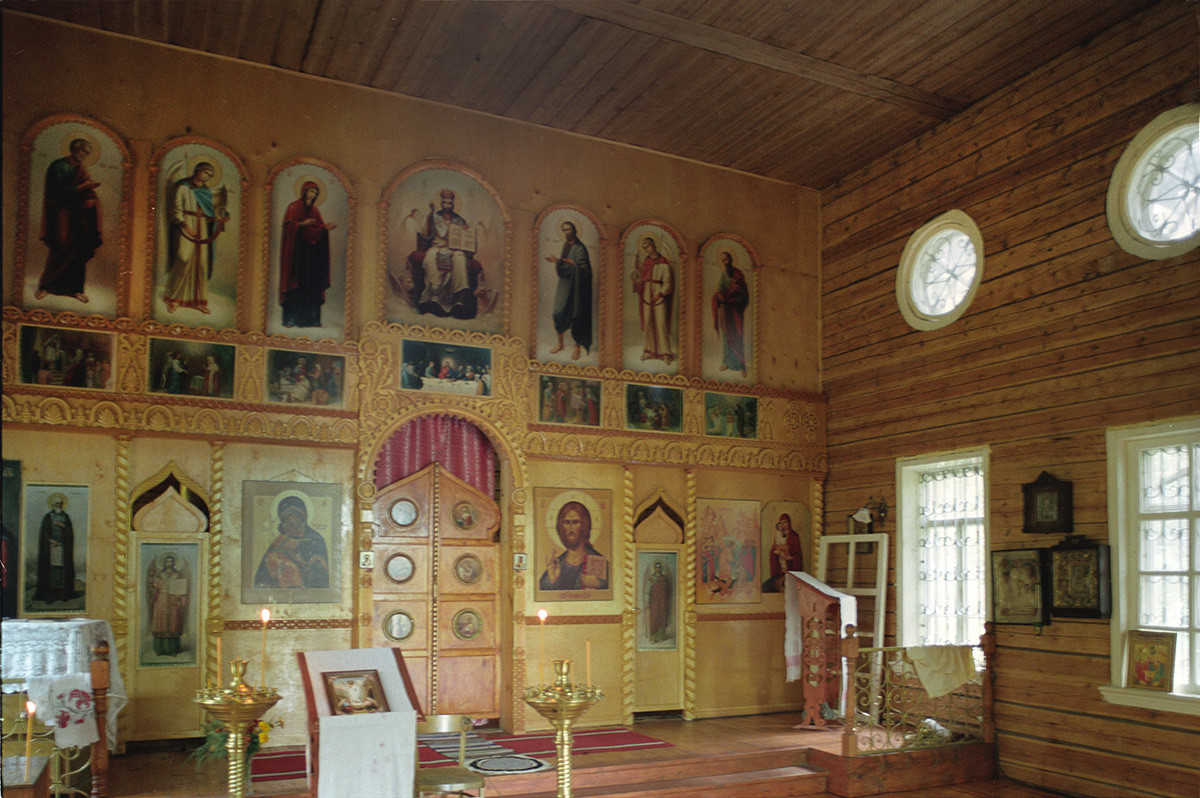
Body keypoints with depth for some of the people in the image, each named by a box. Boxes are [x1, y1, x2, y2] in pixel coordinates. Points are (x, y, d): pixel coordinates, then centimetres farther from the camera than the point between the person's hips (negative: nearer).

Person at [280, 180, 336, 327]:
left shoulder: (315, 210, 17)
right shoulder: (293, 207, 2)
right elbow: (288, 226, -7)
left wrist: (326, 227, -4)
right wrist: (302, 223, -22)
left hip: (312, 252, 5)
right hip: (297, 251, -5)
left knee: (312, 285, -1)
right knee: (296, 285, -8)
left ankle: (311, 318, 0)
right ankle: (291, 318, -5)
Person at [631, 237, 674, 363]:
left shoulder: (663, 263, -3)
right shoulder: (645, 262, 12)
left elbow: (667, 283, -5)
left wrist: (659, 294, -15)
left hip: (659, 297, -5)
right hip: (646, 295, 5)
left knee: (661, 323, -8)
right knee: (647, 323, 5)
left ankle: (665, 353, -5)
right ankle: (649, 351, 13)